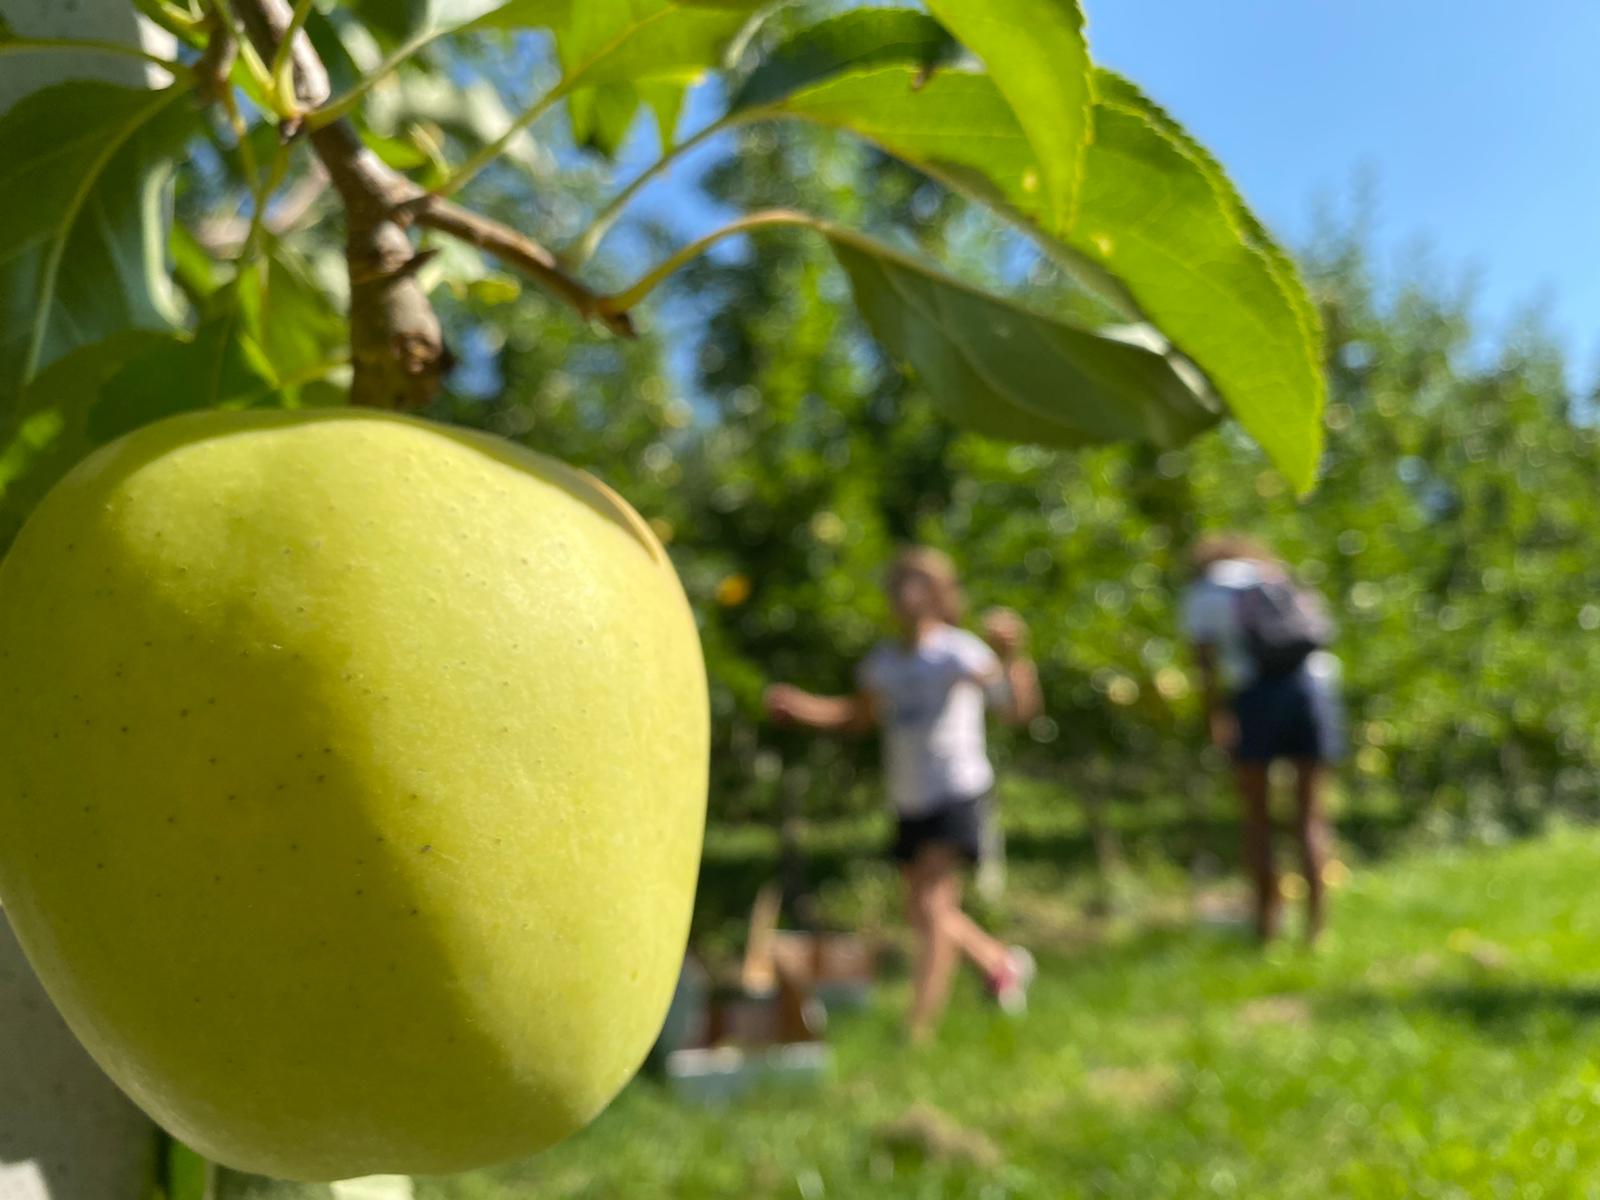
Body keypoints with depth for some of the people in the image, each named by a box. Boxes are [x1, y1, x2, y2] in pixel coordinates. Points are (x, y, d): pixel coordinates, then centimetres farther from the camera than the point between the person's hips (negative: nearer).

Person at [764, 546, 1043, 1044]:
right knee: (923, 914, 17)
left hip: (960, 794, -7)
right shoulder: (883, 661, 6)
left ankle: (919, 1031, -10)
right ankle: (1003, 962, 43)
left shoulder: (960, 652, -14)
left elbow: (1019, 709, -27)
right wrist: (800, 707, 10)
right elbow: (859, 715, 24)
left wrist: (1011, 656, -45)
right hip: (910, 802, 7)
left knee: (932, 906, -16)